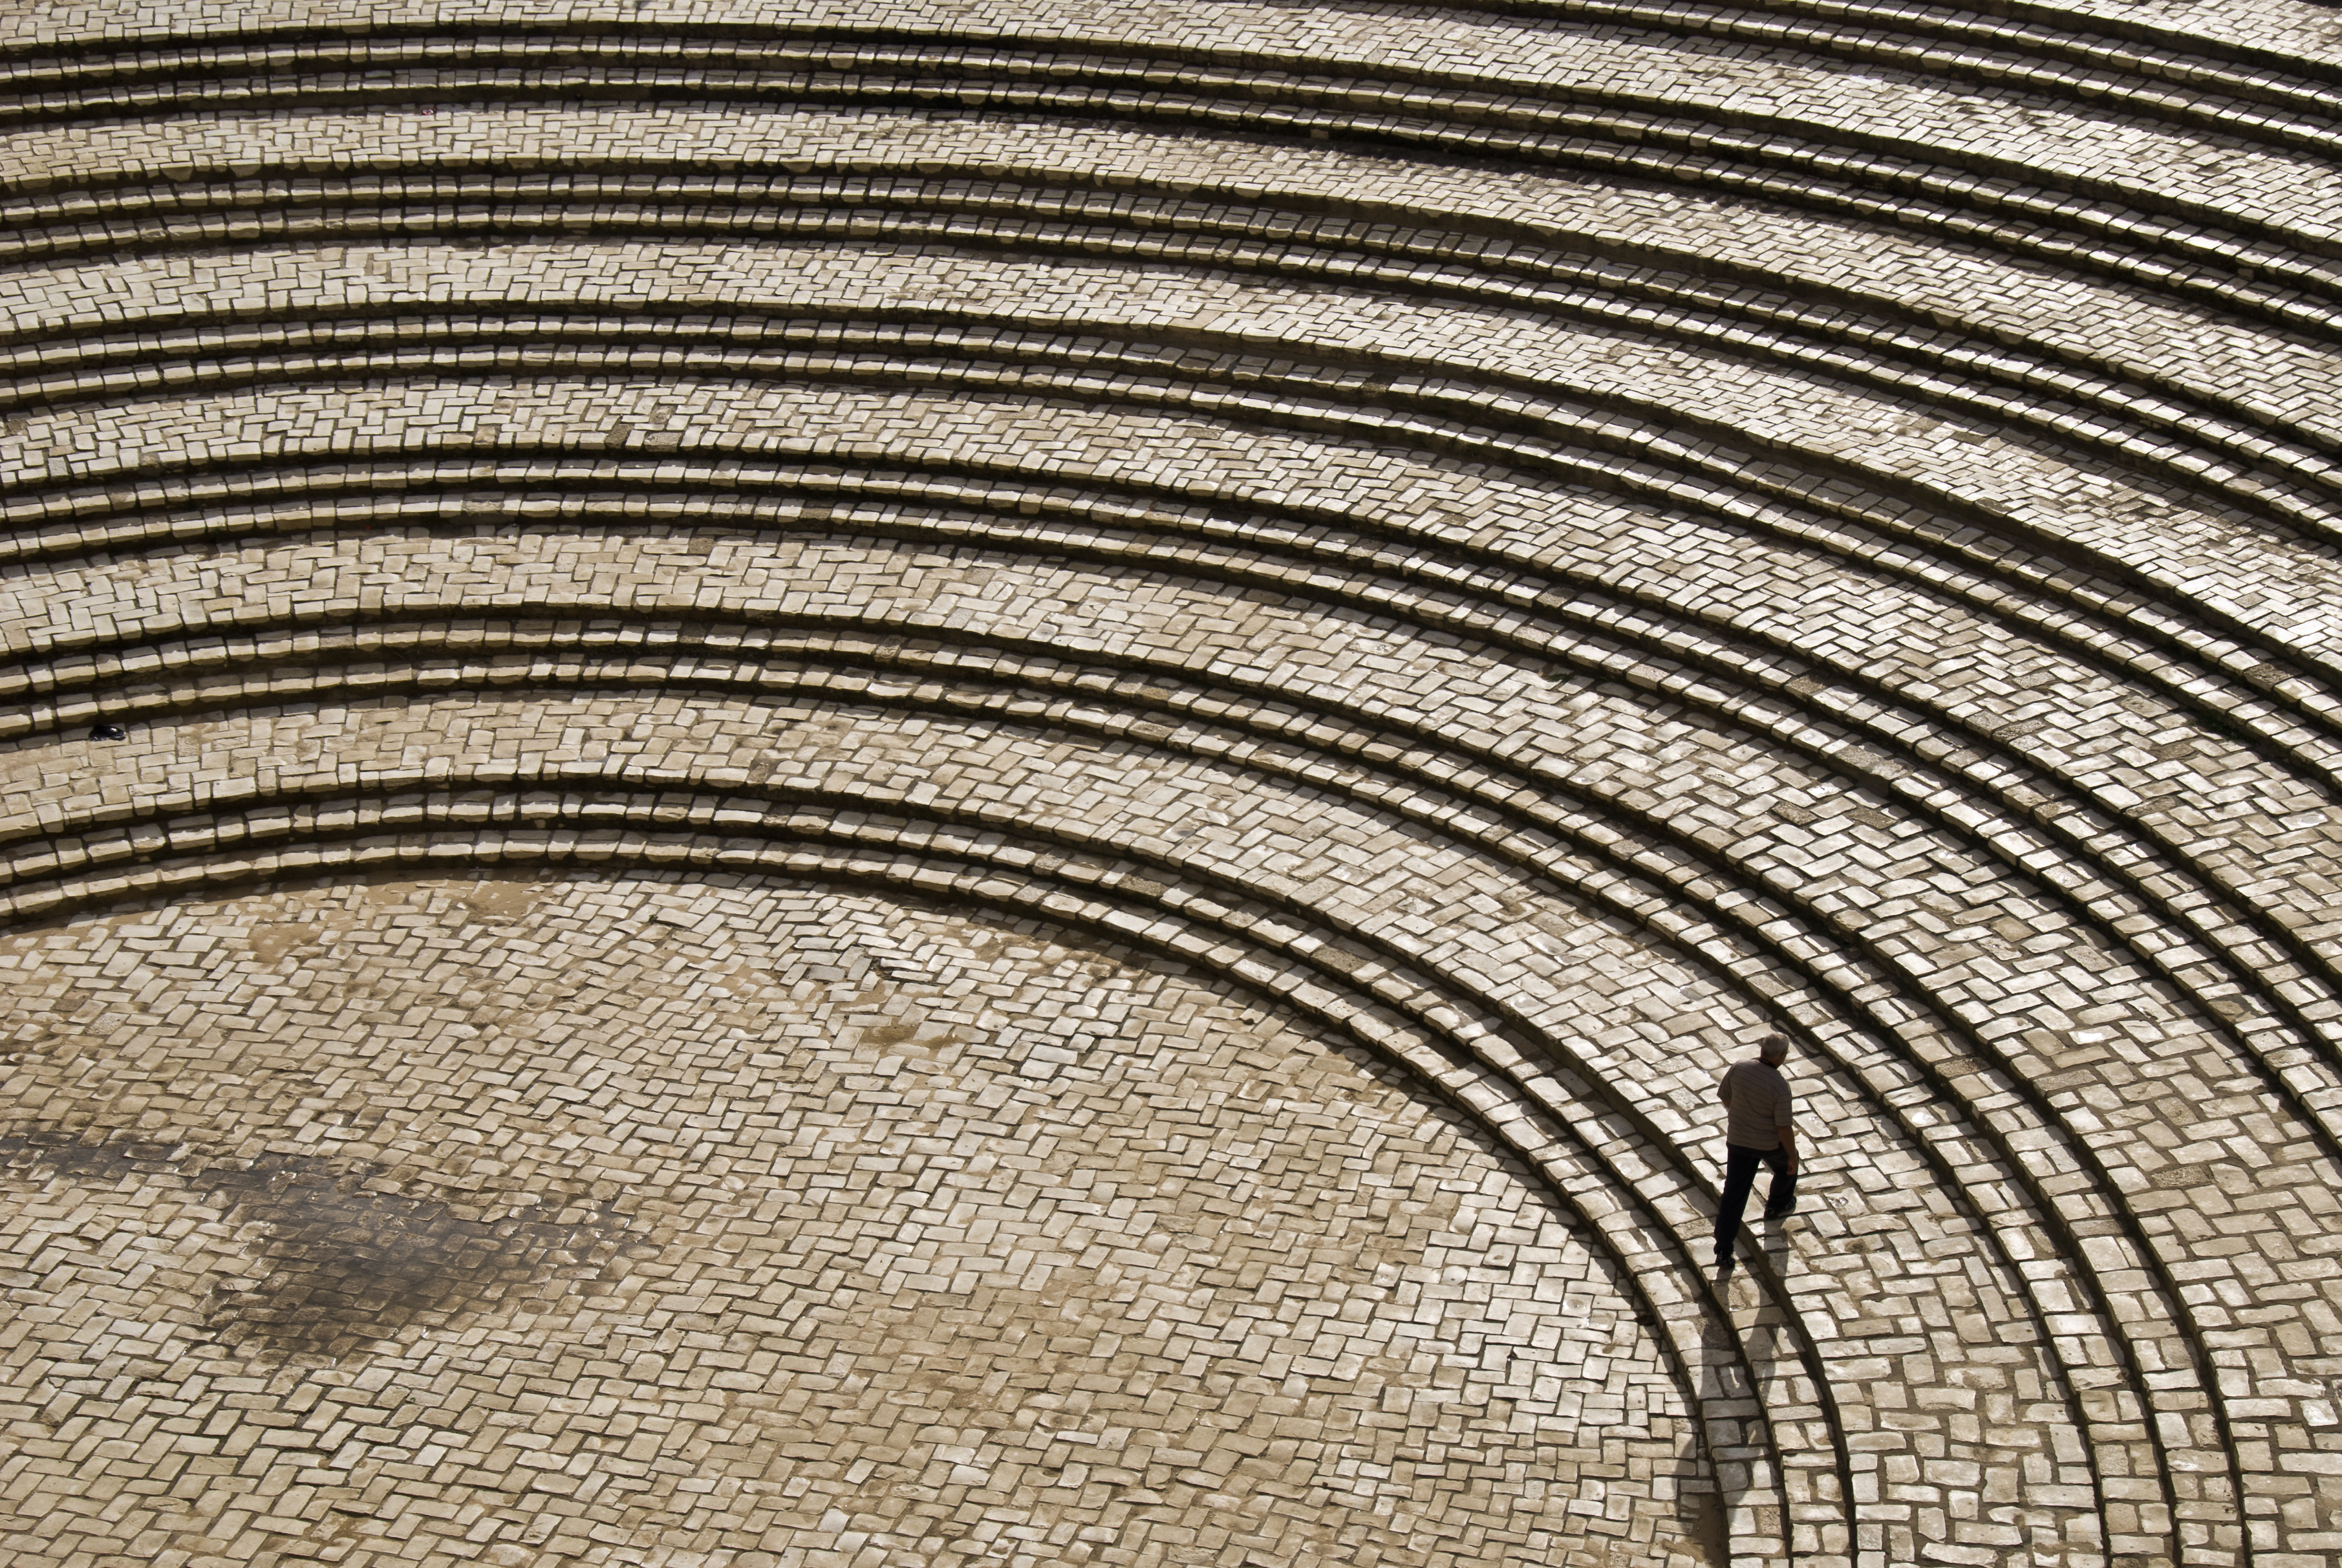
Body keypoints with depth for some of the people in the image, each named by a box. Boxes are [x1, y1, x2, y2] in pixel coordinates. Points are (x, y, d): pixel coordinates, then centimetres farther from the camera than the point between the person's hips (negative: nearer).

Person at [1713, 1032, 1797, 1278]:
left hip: (1738, 1139, 3)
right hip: (1770, 1144, -3)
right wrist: (1792, 1156, -6)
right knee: (1785, 1165, 33)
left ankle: (1723, 1251, 7)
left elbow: (1724, 1096, 3)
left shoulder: (1737, 1068, -15)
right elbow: (1784, 1127, -22)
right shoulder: (1780, 1086, -28)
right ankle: (1777, 1206, 55)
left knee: (1734, 1195, 10)